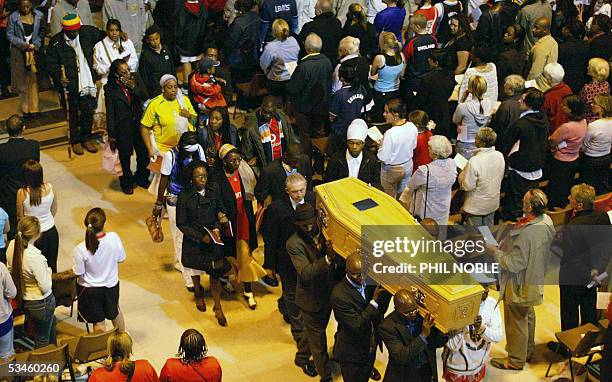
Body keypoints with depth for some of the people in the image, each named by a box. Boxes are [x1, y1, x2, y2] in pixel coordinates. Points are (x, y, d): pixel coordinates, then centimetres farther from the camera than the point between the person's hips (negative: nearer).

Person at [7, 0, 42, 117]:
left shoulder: (39, 15, -3)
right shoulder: (13, 17, -6)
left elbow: (42, 33, 2)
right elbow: (9, 35, -3)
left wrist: (36, 45, -14)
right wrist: (24, 45, -14)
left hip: (34, 51, 1)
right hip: (19, 52, -1)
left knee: (34, 79, 3)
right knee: (22, 80, 6)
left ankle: (34, 107, 11)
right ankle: (25, 107, 15)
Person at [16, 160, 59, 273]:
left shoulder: (22, 193, -22)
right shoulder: (50, 188, -14)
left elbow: (20, 217, -8)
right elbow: (54, 211, 1)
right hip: (51, 232, 3)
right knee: (52, 264, 21)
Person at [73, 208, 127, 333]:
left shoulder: (81, 249, -29)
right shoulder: (114, 238, -23)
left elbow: (78, 273, -16)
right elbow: (121, 259, -7)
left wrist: (74, 268, 5)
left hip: (90, 289, -3)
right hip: (111, 285, 3)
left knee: (99, 322, 17)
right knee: (115, 312, 31)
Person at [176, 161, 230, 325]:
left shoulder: (213, 191, -9)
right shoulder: (184, 196, -19)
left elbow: (219, 210, 6)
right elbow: (181, 224, -14)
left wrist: (217, 227, -14)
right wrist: (201, 237, -20)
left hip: (213, 239, 1)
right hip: (193, 240, -1)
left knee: (215, 274, 1)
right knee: (195, 270, 22)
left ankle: (218, 308, 16)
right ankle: (198, 295, 52)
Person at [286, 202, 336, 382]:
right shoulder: (294, 244, -25)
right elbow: (306, 272, -35)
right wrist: (327, 259, -47)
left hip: (328, 292, 5)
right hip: (311, 298, -5)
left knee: (316, 332, 28)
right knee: (317, 340, 13)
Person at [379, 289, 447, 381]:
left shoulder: (423, 314, -12)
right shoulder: (387, 326, -23)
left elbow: (438, 342, -5)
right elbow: (402, 357, -29)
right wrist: (423, 335, -35)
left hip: (427, 371, 4)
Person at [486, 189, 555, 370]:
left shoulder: (526, 233, -37)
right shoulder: (547, 221, -9)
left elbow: (514, 264, -30)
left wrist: (495, 252, -18)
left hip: (519, 284, -9)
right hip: (535, 279, 9)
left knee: (516, 321, 10)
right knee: (528, 315, 28)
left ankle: (516, 360, 28)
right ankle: (528, 349, 48)